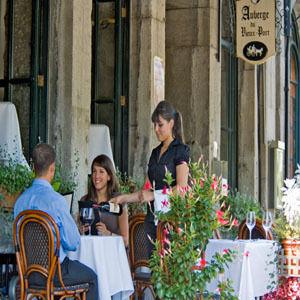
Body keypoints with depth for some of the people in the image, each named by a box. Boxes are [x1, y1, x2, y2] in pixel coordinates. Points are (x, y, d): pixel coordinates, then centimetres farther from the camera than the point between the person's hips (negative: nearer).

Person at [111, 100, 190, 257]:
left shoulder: (180, 150, -3)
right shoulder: (155, 152, 18)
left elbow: (181, 188, -12)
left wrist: (153, 195, -15)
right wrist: (123, 198, 11)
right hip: (153, 216, 7)